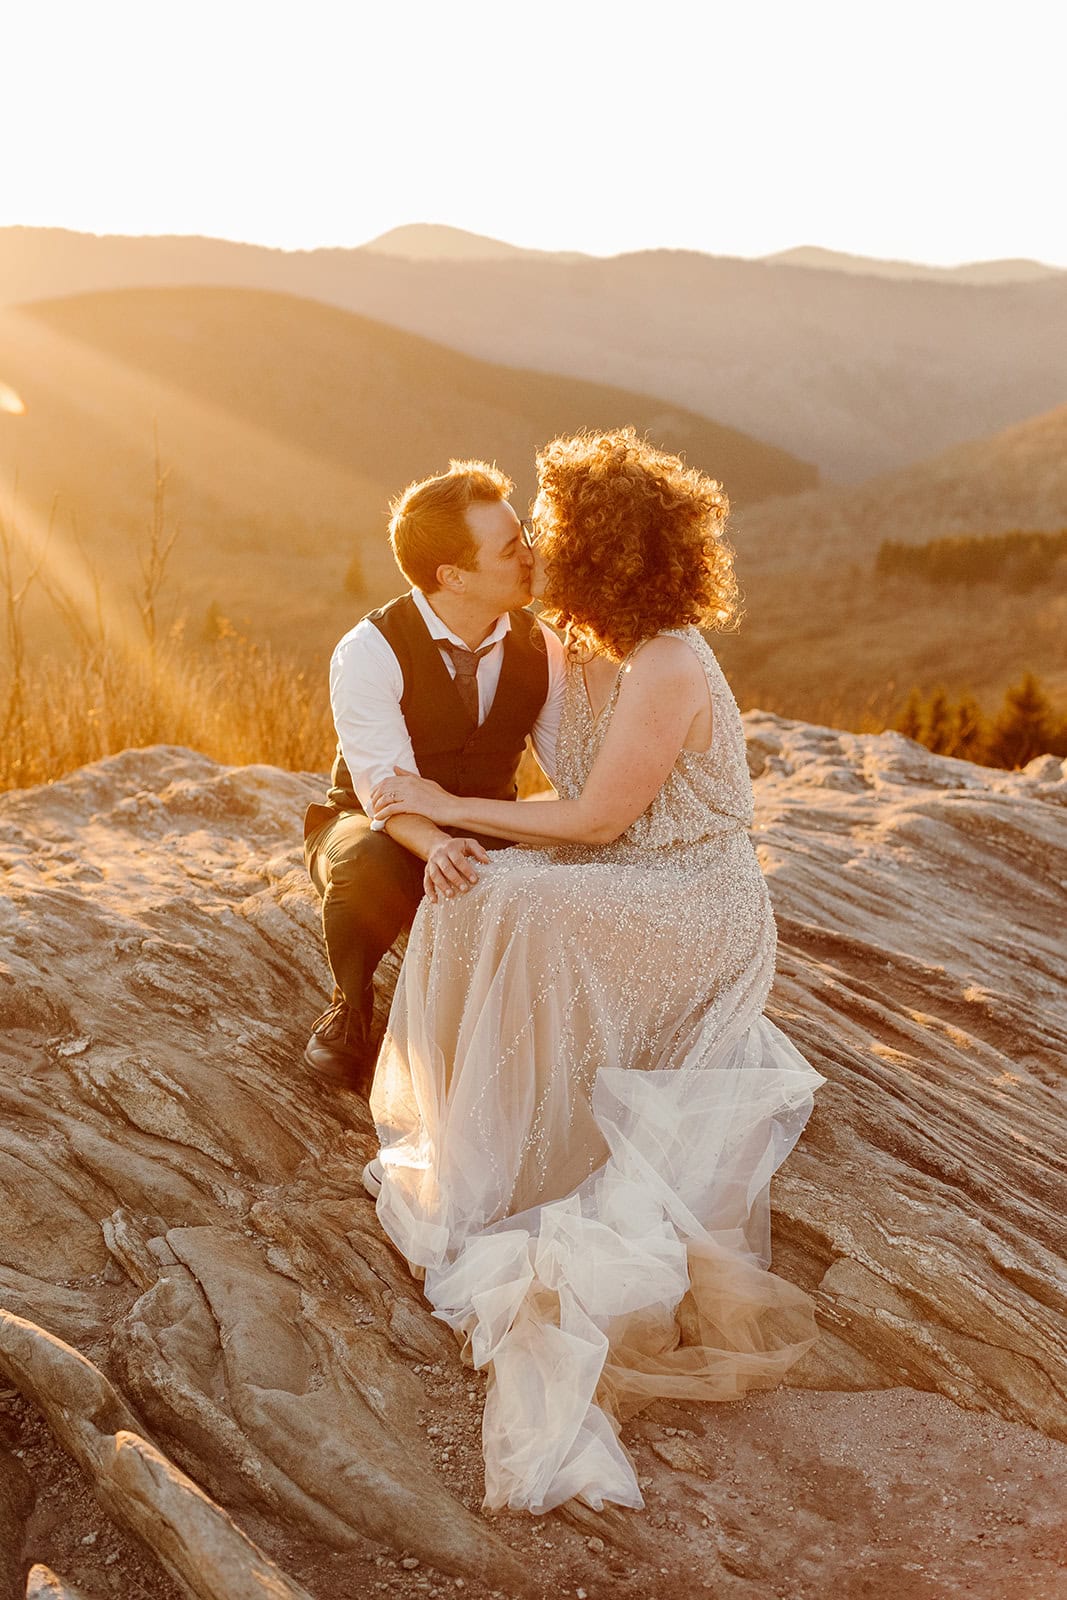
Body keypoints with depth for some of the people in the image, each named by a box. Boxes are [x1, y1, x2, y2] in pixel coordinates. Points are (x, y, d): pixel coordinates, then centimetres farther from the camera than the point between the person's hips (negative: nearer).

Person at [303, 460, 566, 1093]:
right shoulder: (370, 652, -22)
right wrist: (437, 847, -52)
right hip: (380, 832, -4)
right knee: (367, 873, -41)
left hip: (485, 838, 4)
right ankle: (351, 1012, -6)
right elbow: (388, 785, -31)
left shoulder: (541, 648, -5)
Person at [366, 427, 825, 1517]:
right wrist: (462, 838, -8)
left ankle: (501, 1185, -7)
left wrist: (452, 808, -14)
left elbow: (594, 820, -21)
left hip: (693, 913, -8)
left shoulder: (668, 671, -25)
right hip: (624, 891, 9)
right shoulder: (587, 653, 4)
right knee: (472, 902, -10)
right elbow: (581, 809, 7)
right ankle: (471, 1146, 2)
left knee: (513, 927, -24)